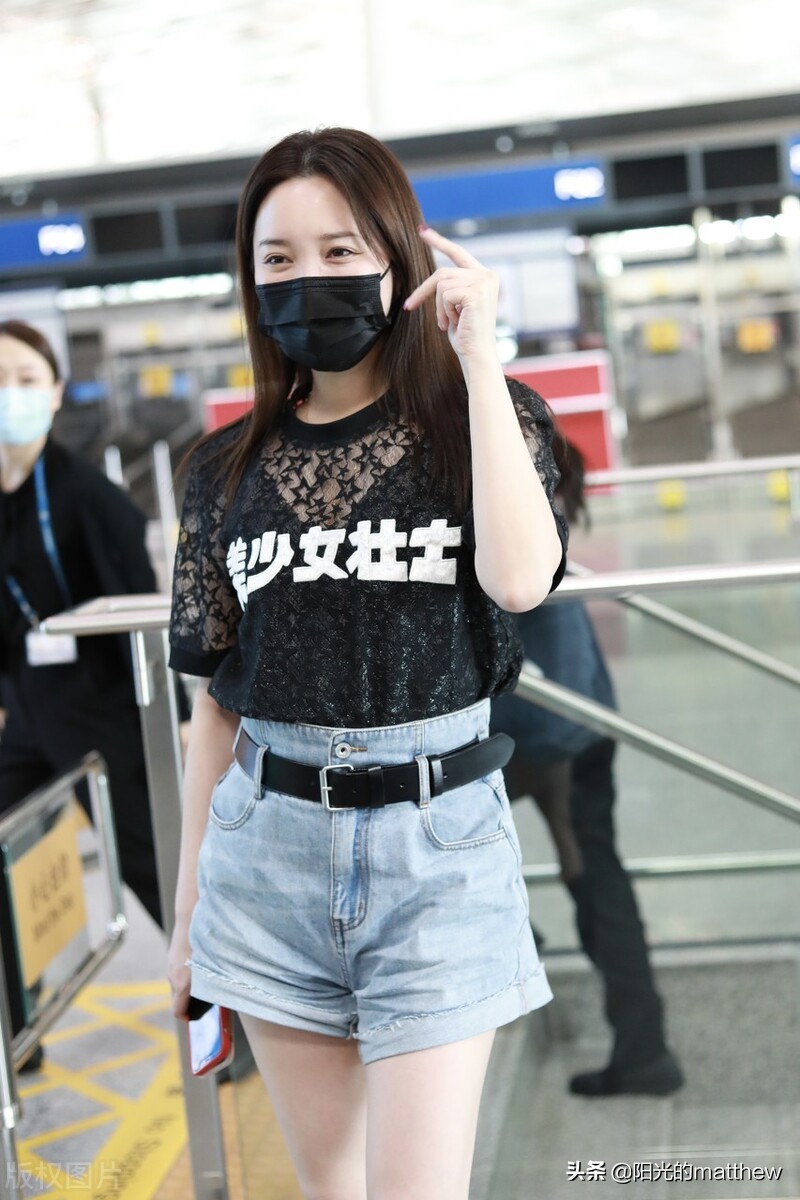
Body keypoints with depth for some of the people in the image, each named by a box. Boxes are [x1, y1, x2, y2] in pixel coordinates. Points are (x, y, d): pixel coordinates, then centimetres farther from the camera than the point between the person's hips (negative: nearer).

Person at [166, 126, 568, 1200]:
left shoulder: (479, 423, 0)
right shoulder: (230, 469, 6)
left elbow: (518, 578, -21)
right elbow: (215, 700, 10)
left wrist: (478, 356, -16)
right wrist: (189, 909, 11)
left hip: (437, 840, -3)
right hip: (270, 844, 3)